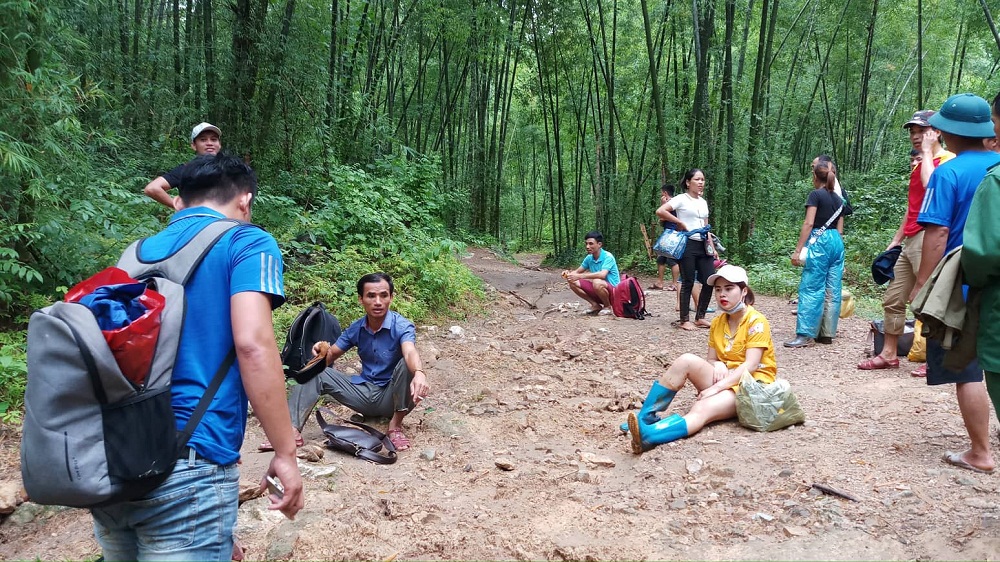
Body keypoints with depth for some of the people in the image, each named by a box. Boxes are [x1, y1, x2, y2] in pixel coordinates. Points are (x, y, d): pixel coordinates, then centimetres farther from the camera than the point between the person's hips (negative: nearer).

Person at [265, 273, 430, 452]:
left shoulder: (402, 326, -18)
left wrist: (419, 374, -63)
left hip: (391, 397, -5)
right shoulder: (356, 328, -1)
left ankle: (396, 425, -19)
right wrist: (322, 353, -21)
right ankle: (293, 431, -23)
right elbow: (331, 356, 5)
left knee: (407, 365, -34)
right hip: (365, 393, 5)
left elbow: (410, 353, -39)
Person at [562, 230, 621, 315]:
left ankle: (607, 307, -10)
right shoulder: (589, 258, 1)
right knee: (573, 283, -7)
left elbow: (602, 275, -36)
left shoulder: (608, 257, -20)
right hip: (597, 292, 7)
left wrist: (579, 276, -39)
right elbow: (577, 271, 12)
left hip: (613, 290, -7)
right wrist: (569, 273, -14)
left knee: (597, 282, -38)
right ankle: (596, 305, 3)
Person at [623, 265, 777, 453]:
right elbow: (710, 360, 13)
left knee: (702, 409, -35)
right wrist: (718, 365, -11)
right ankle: (645, 418, -26)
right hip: (724, 378, 6)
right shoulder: (717, 323, 11)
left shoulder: (756, 321, -9)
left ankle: (647, 435, -62)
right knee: (687, 360, -24)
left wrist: (716, 388, -26)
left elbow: (750, 366, -18)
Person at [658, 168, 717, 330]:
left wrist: (712, 248, 14)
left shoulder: (703, 202, 17)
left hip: (703, 245, 7)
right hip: (687, 244, -7)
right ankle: (685, 320, 6)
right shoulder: (681, 199, -5)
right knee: (688, 283, -3)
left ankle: (700, 317, 15)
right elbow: (660, 211, -18)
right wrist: (680, 223, -13)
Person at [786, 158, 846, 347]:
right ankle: (827, 333, 10)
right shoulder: (838, 199, 16)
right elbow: (840, 229, 17)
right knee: (833, 290, 6)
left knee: (811, 289, -8)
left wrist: (798, 249, -14)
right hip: (837, 242, 7)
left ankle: (805, 334, -11)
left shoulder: (815, 195, -4)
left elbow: (809, 223, -13)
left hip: (820, 241, -7)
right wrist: (837, 252, 23)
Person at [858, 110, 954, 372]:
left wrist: (927, 152, -14)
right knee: (893, 299, 10)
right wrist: (895, 241, 20)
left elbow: (931, 186, -27)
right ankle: (889, 354, 17)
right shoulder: (918, 164, 22)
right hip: (909, 241, 9)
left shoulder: (948, 160, -6)